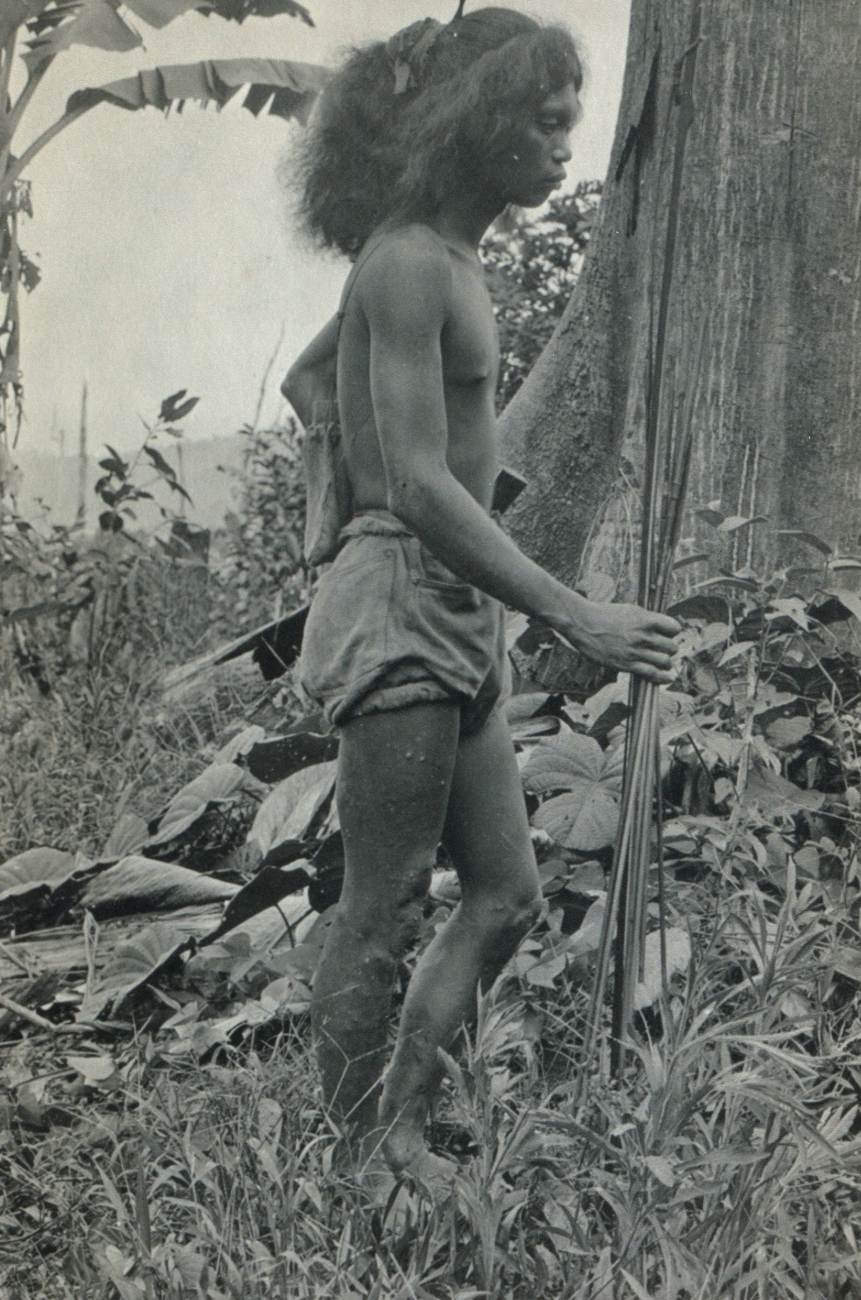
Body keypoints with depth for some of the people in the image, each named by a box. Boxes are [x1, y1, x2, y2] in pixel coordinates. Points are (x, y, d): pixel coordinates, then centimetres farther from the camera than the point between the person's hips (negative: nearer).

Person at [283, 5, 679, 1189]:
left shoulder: (449, 259, 15)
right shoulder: (408, 263, -14)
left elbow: (305, 382, 29)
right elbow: (420, 486, -23)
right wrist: (578, 618, -25)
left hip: (458, 621, 10)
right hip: (401, 613, -10)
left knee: (507, 896, 12)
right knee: (382, 918, -1)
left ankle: (401, 1123, 21)